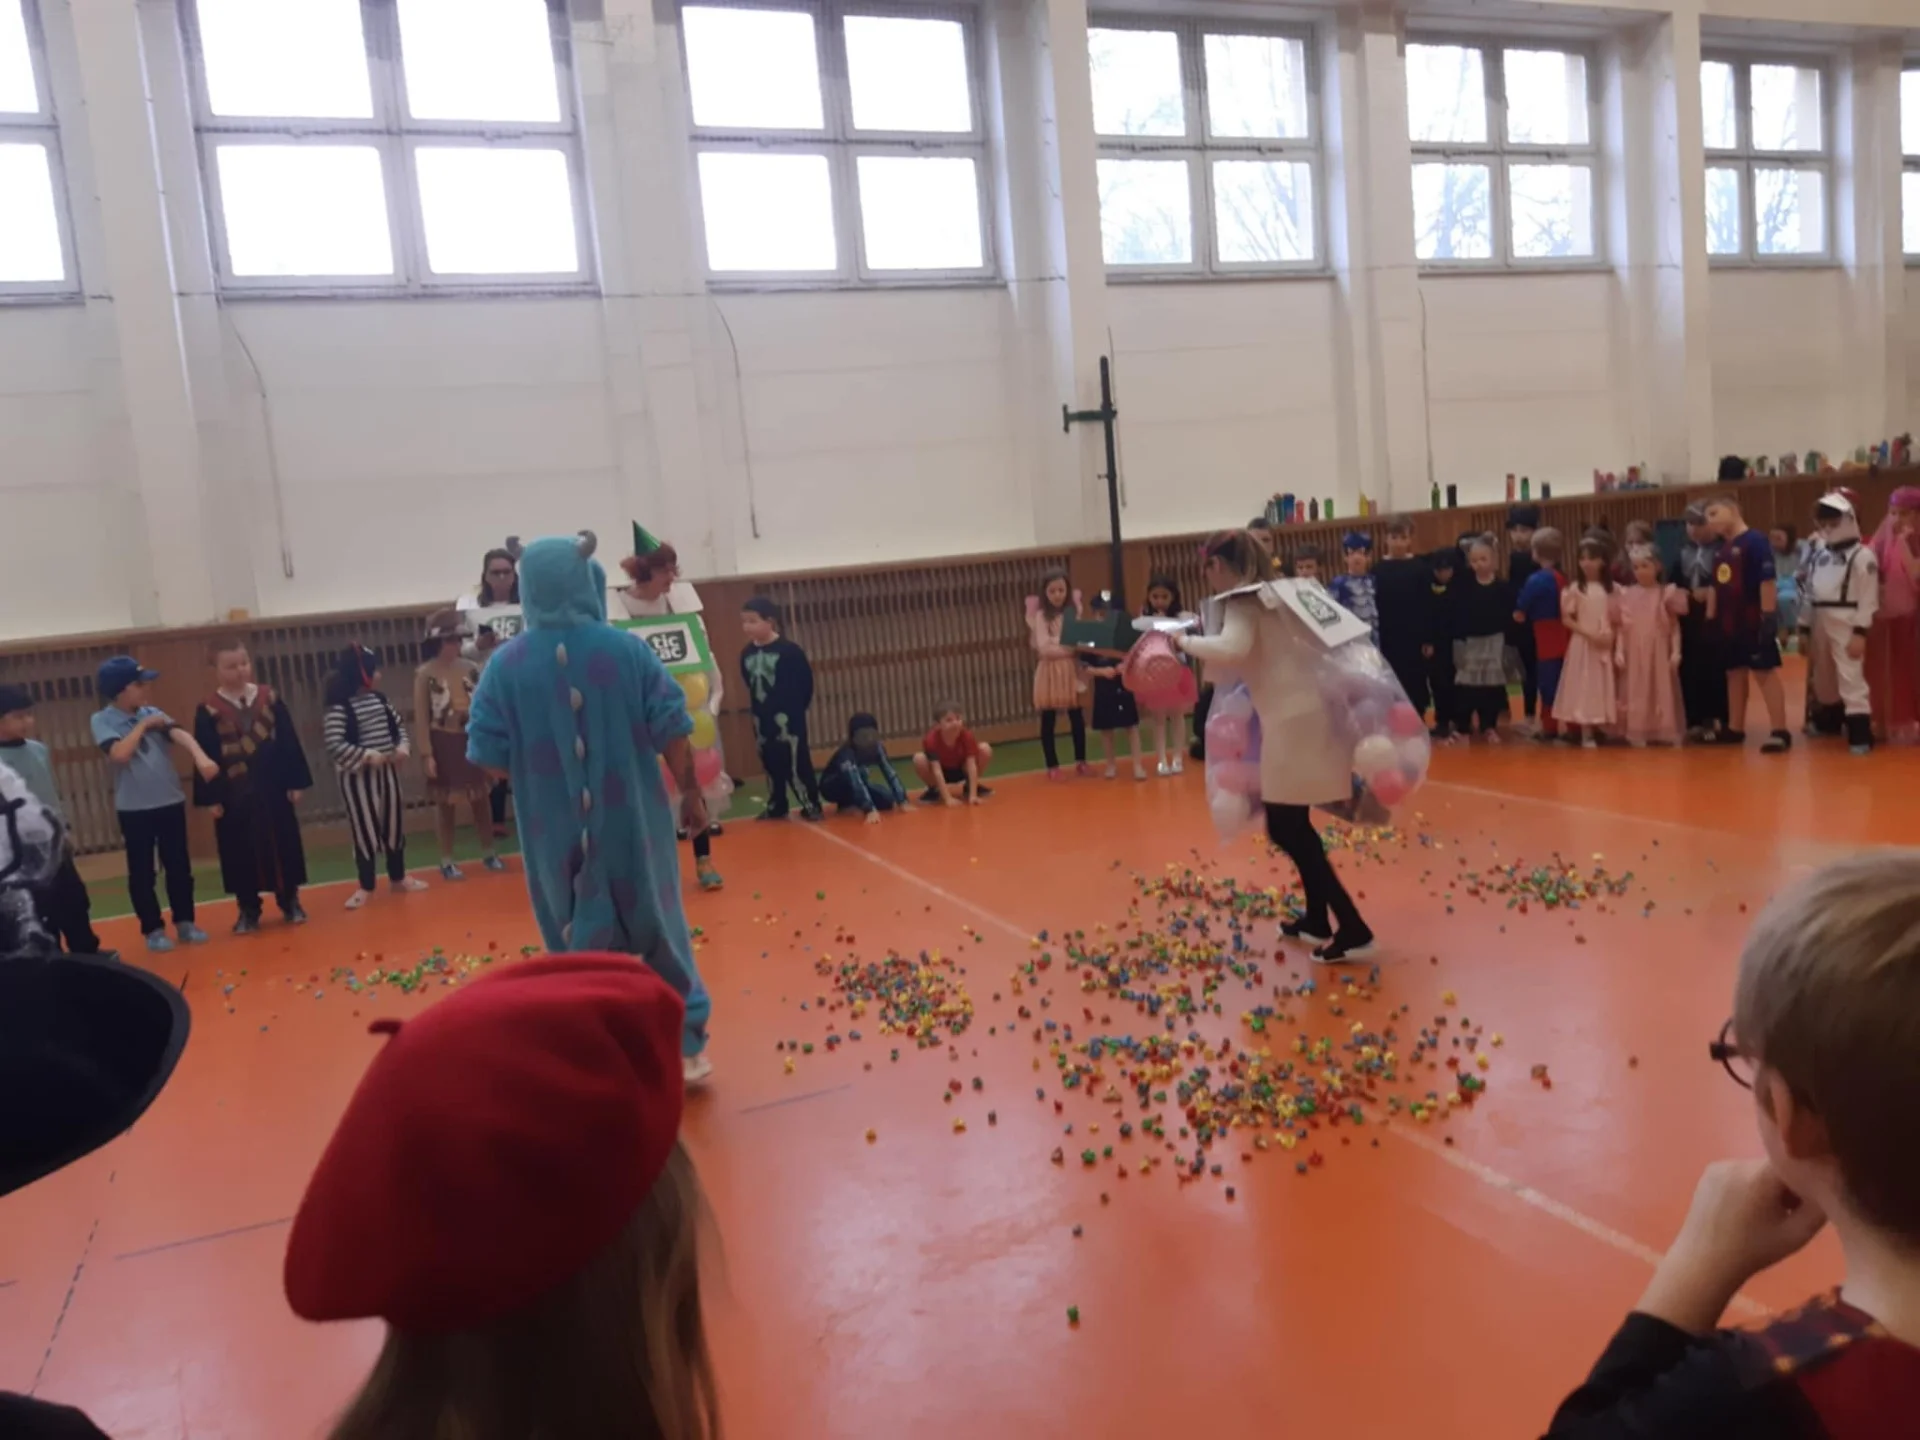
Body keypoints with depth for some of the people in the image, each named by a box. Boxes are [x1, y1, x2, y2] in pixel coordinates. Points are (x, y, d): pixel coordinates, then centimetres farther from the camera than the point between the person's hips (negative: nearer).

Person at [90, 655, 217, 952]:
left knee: (179, 866, 10)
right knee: (141, 872, 5)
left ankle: (185, 922, 22)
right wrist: (142, 725, -12)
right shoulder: (103, 720, -5)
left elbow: (179, 735, -14)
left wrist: (200, 757, -32)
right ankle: (153, 929, 17)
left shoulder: (152, 713, 4)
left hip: (171, 802, 4)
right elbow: (120, 754, -21)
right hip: (134, 808, -3)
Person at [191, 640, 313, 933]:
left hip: (273, 789, 2)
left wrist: (296, 782, 1)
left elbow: (289, 742, 4)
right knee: (241, 853, 5)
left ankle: (290, 902, 23)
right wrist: (211, 798, -7)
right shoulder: (208, 710, -3)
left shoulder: (269, 698, 3)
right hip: (234, 796, -2)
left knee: (284, 846, 8)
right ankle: (248, 910, 19)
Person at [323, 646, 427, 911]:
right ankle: (366, 887, 11)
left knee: (394, 825, 13)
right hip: (358, 776, -7)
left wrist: (403, 747, -4)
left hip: (387, 771, 7)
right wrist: (367, 755, -25)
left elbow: (399, 726, 15)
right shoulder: (339, 708, -15)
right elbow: (334, 745, -22)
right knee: (365, 830, -1)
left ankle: (398, 877, 28)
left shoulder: (380, 699, 8)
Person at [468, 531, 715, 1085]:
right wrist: (691, 793, 6)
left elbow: (488, 756, -5)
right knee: (659, 932, 16)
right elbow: (672, 732, -7)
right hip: (631, 824, 0)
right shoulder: (627, 649, -8)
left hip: (557, 833, 0)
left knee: (580, 948, 14)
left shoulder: (506, 665, -7)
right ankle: (688, 1047, 23)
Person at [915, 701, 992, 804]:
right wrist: (948, 798, -41)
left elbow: (971, 765, -29)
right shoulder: (932, 740, -31)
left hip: (961, 770, 2)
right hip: (942, 773, -2)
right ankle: (933, 790, -2)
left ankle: (969, 786, 2)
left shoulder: (967, 736, -26)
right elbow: (937, 771, -35)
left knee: (985, 749, -22)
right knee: (919, 759, -32)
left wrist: (973, 795, -37)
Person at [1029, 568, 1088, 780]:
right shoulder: (1041, 616, -5)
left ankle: (1080, 762, 19)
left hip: (1071, 670, 3)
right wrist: (1071, 649, -18)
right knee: (1048, 721, 3)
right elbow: (1044, 648, -14)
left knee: (1077, 717, 7)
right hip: (1050, 672, -3)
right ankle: (1052, 766, 11)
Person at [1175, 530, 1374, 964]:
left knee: (1285, 830, -3)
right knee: (1294, 825, 20)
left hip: (1294, 723, -9)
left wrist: (1185, 641, -15)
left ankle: (1353, 929, -3)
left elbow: (1232, 650, -29)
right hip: (1310, 715, 9)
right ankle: (1317, 919, 28)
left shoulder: (1242, 602, -9)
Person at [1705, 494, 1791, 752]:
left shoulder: (1755, 541, -12)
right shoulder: (1720, 548, 13)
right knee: (1734, 673, 15)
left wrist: (1768, 617, -20)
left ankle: (1780, 731, -6)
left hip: (1754, 621, -8)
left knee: (1765, 672, -7)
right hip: (1728, 622, 8)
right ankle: (1734, 729, 24)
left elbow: (1767, 581, -16)